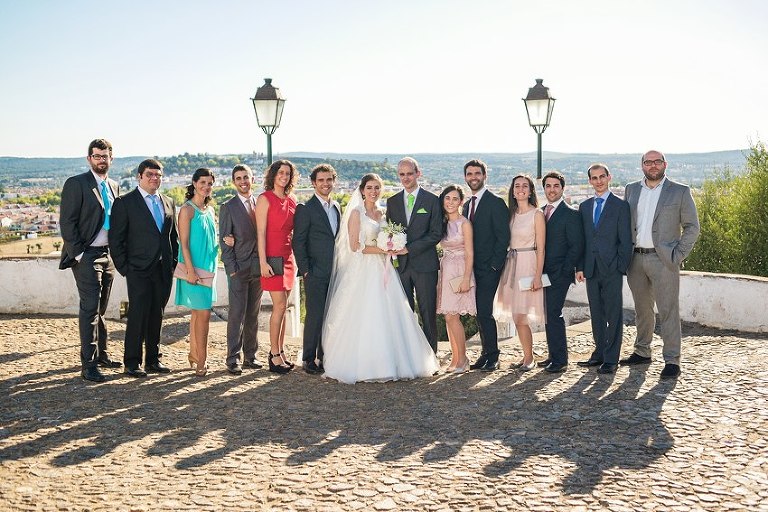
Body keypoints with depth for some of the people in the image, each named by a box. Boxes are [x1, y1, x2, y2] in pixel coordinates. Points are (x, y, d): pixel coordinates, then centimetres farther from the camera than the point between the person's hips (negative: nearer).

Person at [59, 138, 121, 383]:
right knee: (90, 308, -7)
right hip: (86, 255, -7)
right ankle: (88, 364, -3)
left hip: (107, 254, 7)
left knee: (100, 308, 15)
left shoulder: (113, 186, 13)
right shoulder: (76, 184, -9)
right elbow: (67, 222, -12)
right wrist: (78, 253, -15)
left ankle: (100, 354, 25)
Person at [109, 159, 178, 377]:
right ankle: (132, 362, 6)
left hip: (164, 271, 5)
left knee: (157, 316, 10)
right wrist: (124, 268, -8)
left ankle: (153, 359, 20)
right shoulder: (125, 203, -2)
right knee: (138, 316, -4)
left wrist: (173, 262, 10)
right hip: (139, 271, -5)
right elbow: (116, 239, -4)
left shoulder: (169, 203, 14)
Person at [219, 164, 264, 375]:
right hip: (239, 267, -4)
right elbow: (224, 241, -4)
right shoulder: (228, 208, -1)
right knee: (237, 314, -4)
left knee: (253, 314, 10)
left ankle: (250, 355, 18)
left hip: (258, 267, 4)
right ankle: (233, 359, 3)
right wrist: (232, 268, -10)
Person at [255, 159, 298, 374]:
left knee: (282, 307, 10)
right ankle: (275, 355, 0)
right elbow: (261, 232, -10)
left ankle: (278, 352, 18)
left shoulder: (292, 201, 13)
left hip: (288, 258, 7)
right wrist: (263, 262, -15)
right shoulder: (265, 199, -6)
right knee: (280, 305, -8)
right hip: (272, 259, -7)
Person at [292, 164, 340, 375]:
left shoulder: (337, 207, 15)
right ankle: (309, 360, 6)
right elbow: (298, 243, -8)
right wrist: (305, 270, -12)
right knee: (315, 316, -5)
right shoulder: (305, 209, -6)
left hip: (336, 273, 6)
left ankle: (324, 358, 19)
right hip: (316, 273, -6)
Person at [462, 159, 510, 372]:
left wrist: (494, 265, -15)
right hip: (473, 267, 7)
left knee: (484, 311, -10)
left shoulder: (495, 203, -8)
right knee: (479, 312, 9)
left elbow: (503, 237, -12)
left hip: (489, 268, -7)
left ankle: (493, 358, -1)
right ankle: (486, 354, 17)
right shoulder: (467, 205, 16)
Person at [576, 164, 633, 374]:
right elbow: (581, 239, 13)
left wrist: (622, 267, -10)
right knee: (596, 314, 11)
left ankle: (611, 359, 3)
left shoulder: (620, 206, -1)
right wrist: (580, 267, 6)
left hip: (612, 269, -5)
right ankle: (599, 353, 20)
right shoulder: (584, 207, 14)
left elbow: (625, 240, -4)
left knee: (613, 315, -1)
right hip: (591, 269, 5)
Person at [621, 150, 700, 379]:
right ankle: (642, 352, 26)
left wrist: (679, 255, -8)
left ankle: (672, 360, -1)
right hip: (635, 259, 4)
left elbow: (692, 227, 0)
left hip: (663, 259, -4)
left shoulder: (680, 192, 0)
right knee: (642, 309, 15)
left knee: (668, 311, -5)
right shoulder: (631, 190, 12)